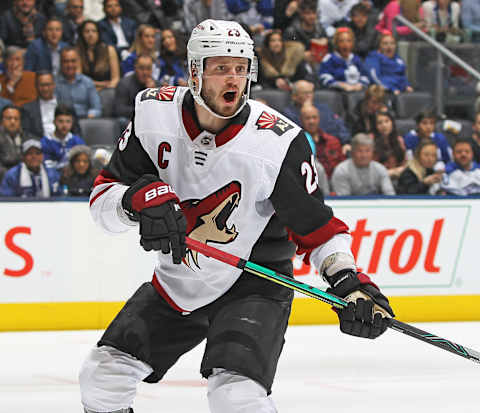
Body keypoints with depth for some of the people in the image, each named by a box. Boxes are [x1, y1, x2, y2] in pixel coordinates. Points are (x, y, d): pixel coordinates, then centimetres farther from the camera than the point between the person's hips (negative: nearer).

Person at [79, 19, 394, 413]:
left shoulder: (278, 141, -20)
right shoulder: (154, 113, -11)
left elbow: (317, 225, -11)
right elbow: (102, 197, -7)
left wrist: (349, 281, -25)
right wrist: (140, 198, -29)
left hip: (252, 287, -5)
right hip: (175, 284, 5)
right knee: (104, 375, 4)